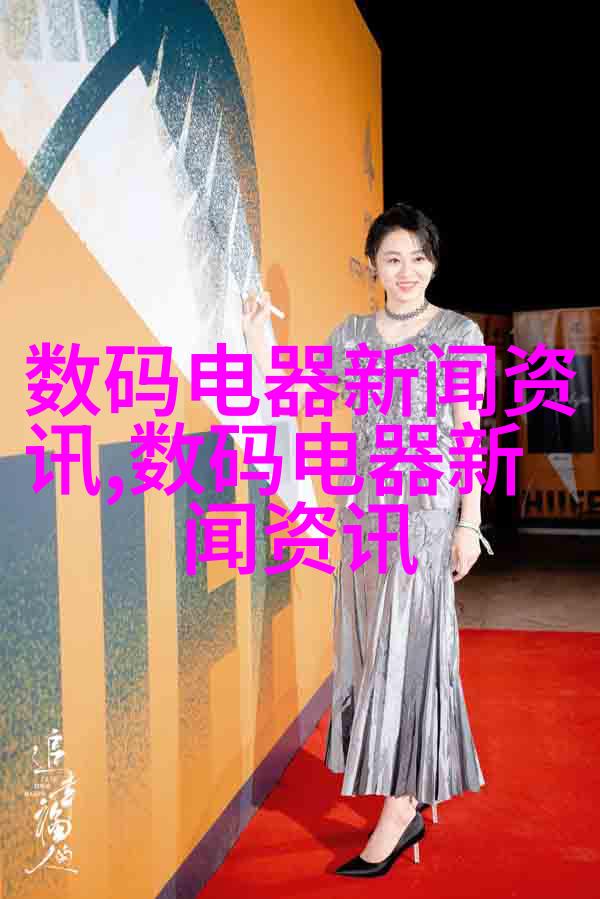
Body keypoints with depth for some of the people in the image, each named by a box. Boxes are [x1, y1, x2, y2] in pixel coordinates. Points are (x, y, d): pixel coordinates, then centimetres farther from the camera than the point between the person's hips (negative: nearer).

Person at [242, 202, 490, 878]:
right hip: (364, 508, 5)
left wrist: (469, 525, -8)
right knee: (374, 648, 9)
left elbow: (471, 437, -4)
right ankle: (417, 788, 26)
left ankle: (400, 811, 5)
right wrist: (257, 346, -6)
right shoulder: (351, 334, 10)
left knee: (406, 650, -4)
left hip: (427, 510, -5)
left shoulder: (460, 333, -2)